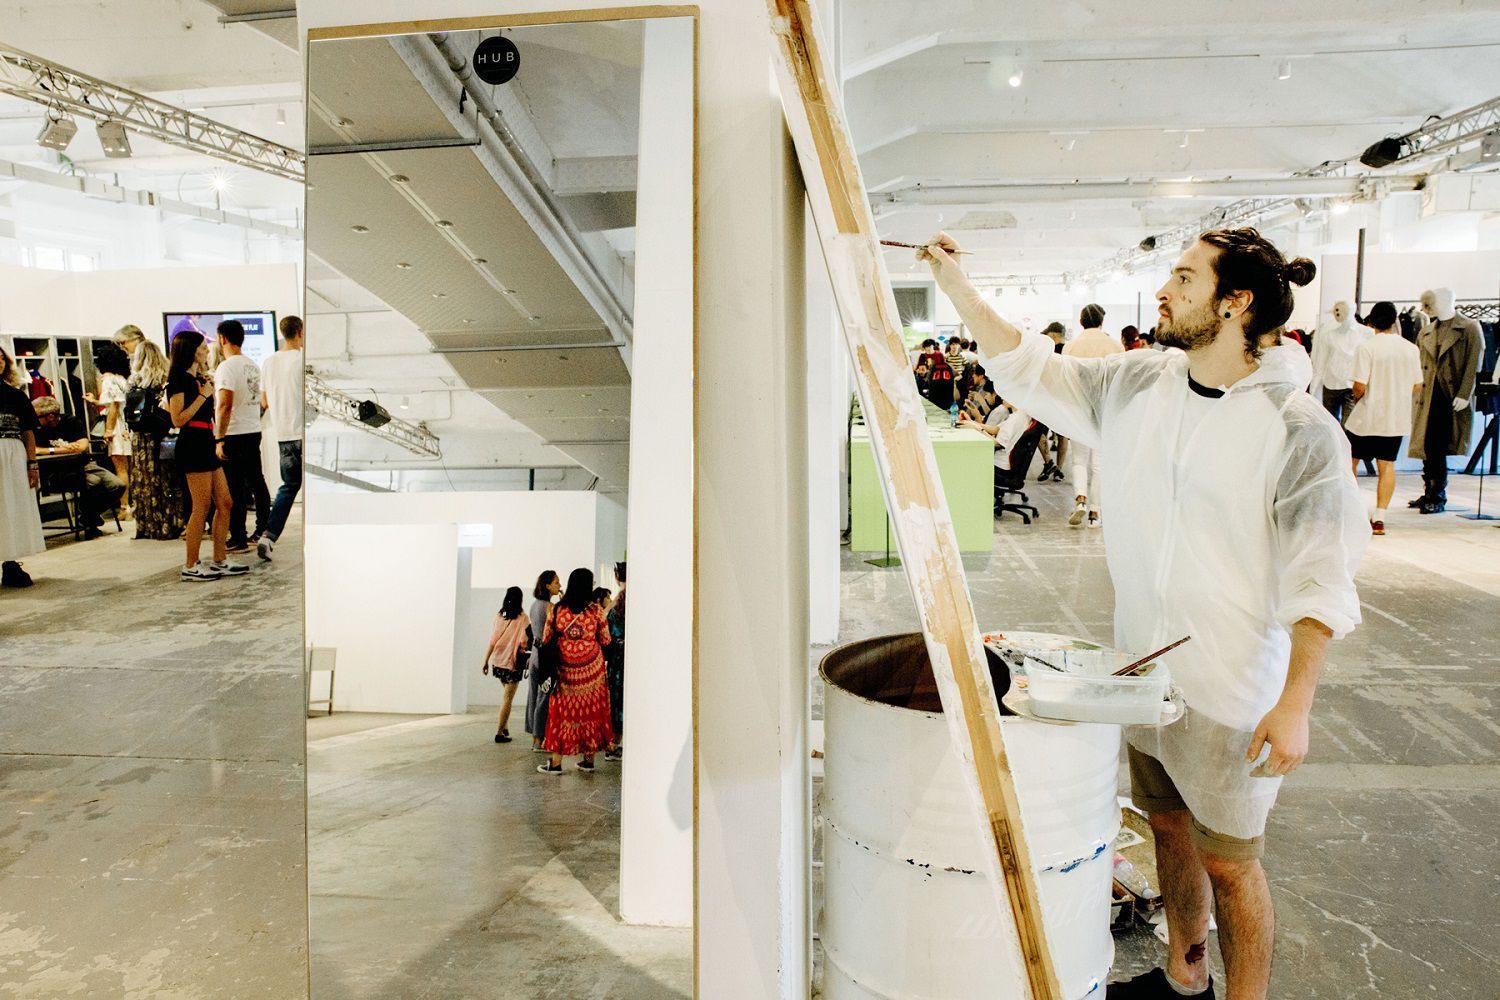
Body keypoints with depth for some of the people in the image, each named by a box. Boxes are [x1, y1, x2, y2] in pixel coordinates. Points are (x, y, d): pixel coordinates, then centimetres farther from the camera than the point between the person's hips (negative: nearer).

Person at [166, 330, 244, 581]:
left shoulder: (198, 378, 18)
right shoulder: (179, 379, -8)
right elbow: (178, 419, -17)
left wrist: (210, 389, 13)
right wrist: (204, 395, -13)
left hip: (206, 445, 9)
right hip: (191, 445, -9)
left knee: (224, 504, 8)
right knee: (202, 507, -7)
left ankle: (220, 561, 13)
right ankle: (190, 566, 0)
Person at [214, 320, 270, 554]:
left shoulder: (227, 367, -14)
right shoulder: (252, 365, 11)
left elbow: (226, 405, -20)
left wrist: (219, 440, -19)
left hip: (235, 435, -8)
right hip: (254, 430, 8)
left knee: (235, 488, -2)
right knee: (256, 482, 14)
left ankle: (239, 539, 2)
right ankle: (263, 531, 21)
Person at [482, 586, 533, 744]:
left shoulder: (499, 617, -1)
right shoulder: (523, 619, -10)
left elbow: (492, 641, -1)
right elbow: (524, 642, -15)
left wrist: (486, 661, 4)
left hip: (498, 662, 4)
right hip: (513, 663, -4)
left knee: (506, 693, 23)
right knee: (508, 698, 4)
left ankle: (505, 726, 21)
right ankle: (500, 732, 2)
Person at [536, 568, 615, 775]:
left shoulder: (557, 610, -5)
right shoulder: (595, 611, -8)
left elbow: (546, 639, 3)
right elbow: (606, 641, 0)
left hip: (566, 670, 0)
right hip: (592, 669, 0)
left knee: (562, 711, 6)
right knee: (591, 710, 10)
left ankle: (556, 762, 4)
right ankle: (589, 759, 15)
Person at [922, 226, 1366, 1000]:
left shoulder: (1299, 429, -16)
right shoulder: (1136, 385, 0)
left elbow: (1321, 579, -15)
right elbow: (1029, 370, 9)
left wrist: (1295, 704, -19)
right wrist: (954, 285, 5)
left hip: (1231, 687, -6)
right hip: (1143, 668, 6)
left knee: (1226, 860, 8)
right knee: (1168, 826, 22)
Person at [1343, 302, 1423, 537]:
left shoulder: (1367, 347, -12)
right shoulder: (1411, 349, 1)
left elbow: (1360, 387, -16)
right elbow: (1417, 387, 6)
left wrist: (1356, 399, 5)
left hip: (1365, 418, -3)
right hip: (1396, 419, 4)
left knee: (1350, 461, 13)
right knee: (1387, 465, 8)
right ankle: (1379, 518, 2)